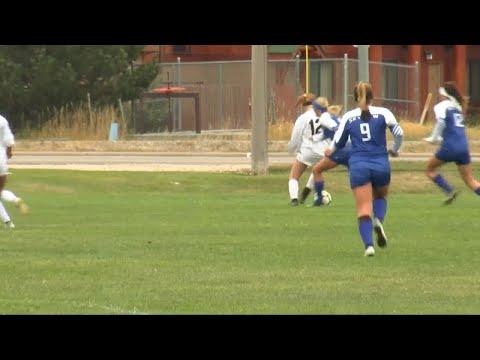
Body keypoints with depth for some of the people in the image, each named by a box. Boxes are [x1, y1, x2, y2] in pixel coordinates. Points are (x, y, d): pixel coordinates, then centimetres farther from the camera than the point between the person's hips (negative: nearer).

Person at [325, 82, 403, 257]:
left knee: (364, 208, 0)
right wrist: (395, 150, 13)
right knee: (381, 196, 26)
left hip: (358, 166, 0)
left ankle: (369, 244, -17)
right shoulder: (382, 113, 2)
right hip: (381, 164, 0)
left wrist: (330, 151, 35)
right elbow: (398, 132, -7)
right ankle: (379, 221, -5)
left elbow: (338, 142, 12)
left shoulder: (348, 117, 6)